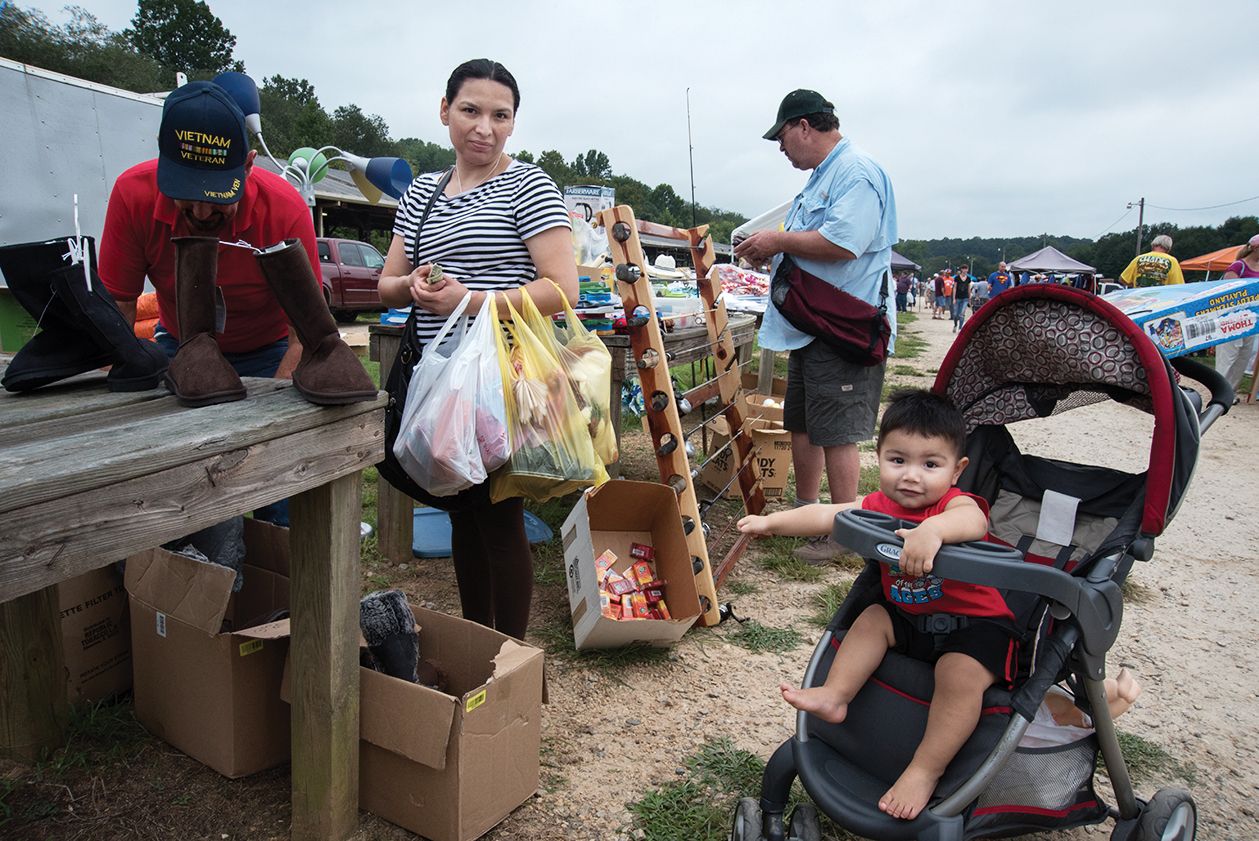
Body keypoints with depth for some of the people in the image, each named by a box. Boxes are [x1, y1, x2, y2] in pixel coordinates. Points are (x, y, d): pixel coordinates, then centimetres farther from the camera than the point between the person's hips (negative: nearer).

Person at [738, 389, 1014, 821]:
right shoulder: (880, 506, -2)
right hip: (910, 614, 7)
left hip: (977, 622, -7)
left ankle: (924, 771, -17)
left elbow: (972, 520, -47)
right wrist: (771, 521, -2)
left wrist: (932, 529, -67)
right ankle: (834, 695, 1)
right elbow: (825, 516, 1)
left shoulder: (955, 502, -22)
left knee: (960, 674, -27)